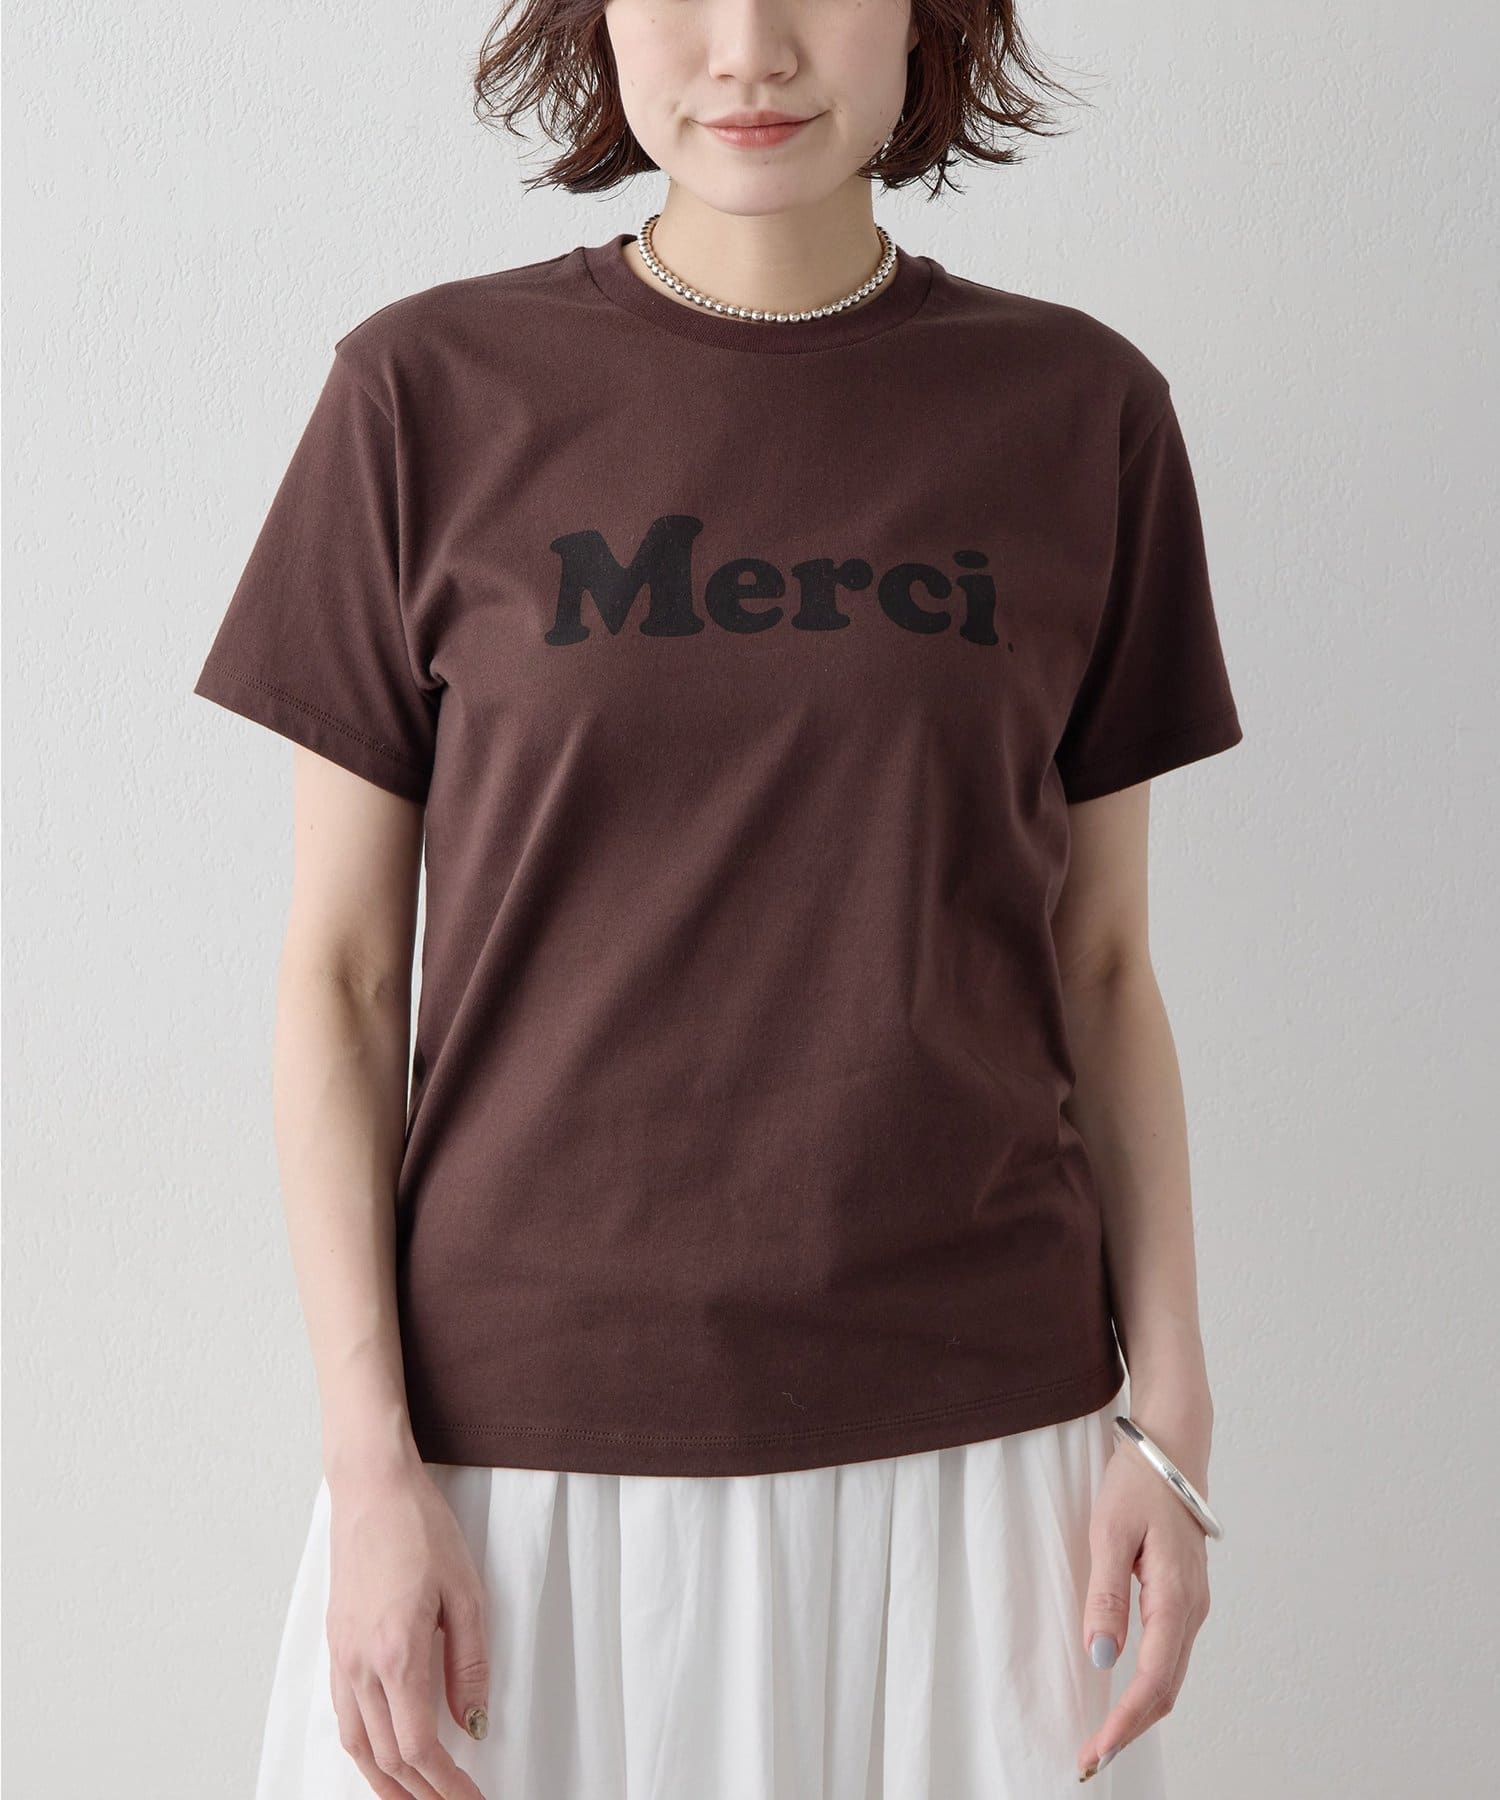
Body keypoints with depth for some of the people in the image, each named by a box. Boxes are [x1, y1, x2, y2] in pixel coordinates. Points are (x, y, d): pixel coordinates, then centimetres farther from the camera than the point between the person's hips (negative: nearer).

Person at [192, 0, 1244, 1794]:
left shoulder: (1080, 411, 2)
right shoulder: (429, 391, -2)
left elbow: (1100, 968, 6)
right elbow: (341, 973, -1)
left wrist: (1171, 1411, 0)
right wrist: (372, 1457, -7)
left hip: (966, 1435, 1)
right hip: (525, 1434, -1)